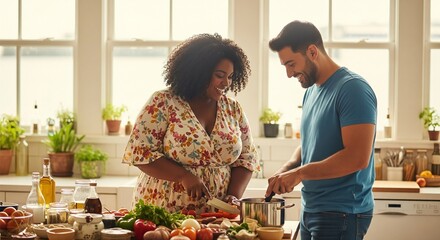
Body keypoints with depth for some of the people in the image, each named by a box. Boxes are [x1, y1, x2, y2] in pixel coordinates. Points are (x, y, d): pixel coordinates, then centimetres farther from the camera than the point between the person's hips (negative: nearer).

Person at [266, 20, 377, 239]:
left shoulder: (352, 89, -15)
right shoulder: (311, 91, 12)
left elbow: (357, 157, -23)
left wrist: (300, 173, -20)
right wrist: (287, 169, 1)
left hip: (341, 213, -8)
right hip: (310, 210, 8)